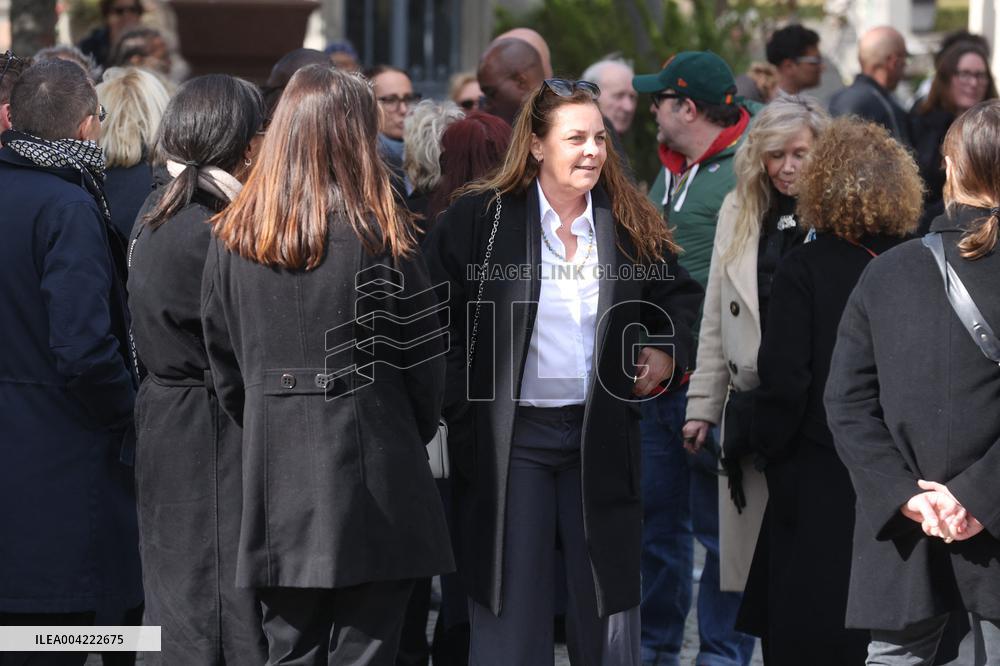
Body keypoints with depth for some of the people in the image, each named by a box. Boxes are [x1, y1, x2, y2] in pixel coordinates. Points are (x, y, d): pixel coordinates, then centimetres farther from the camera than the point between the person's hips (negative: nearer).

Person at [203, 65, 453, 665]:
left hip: (274, 470, 4)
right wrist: (416, 433, 14)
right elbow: (422, 350, -2)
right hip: (367, 462, -4)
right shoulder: (379, 233, -8)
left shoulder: (234, 235, 3)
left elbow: (222, 352, 9)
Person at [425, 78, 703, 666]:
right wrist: (461, 415, -9)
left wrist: (668, 350, 1)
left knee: (609, 608, 8)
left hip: (600, 435, 3)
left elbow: (682, 297, 20)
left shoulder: (631, 224, 4)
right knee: (510, 613, 2)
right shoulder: (480, 218, -5)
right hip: (511, 436, -3)